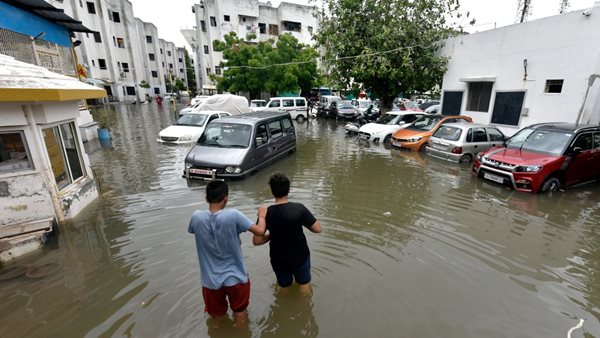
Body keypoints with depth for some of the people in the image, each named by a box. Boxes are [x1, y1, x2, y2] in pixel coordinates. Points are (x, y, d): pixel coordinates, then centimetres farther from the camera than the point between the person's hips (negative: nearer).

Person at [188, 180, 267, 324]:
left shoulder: (196, 216, -15)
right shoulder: (233, 215, -24)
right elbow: (260, 231, -18)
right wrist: (262, 216, 1)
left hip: (211, 280, 2)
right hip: (235, 277, -2)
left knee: (217, 317, 27)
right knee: (240, 315, 25)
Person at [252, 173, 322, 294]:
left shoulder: (266, 213, -17)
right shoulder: (299, 208, -23)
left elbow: (256, 241, -14)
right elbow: (318, 229, -15)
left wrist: (271, 236, 2)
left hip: (278, 259, 2)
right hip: (300, 256, -1)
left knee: (284, 286, 27)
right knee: (304, 283, 27)